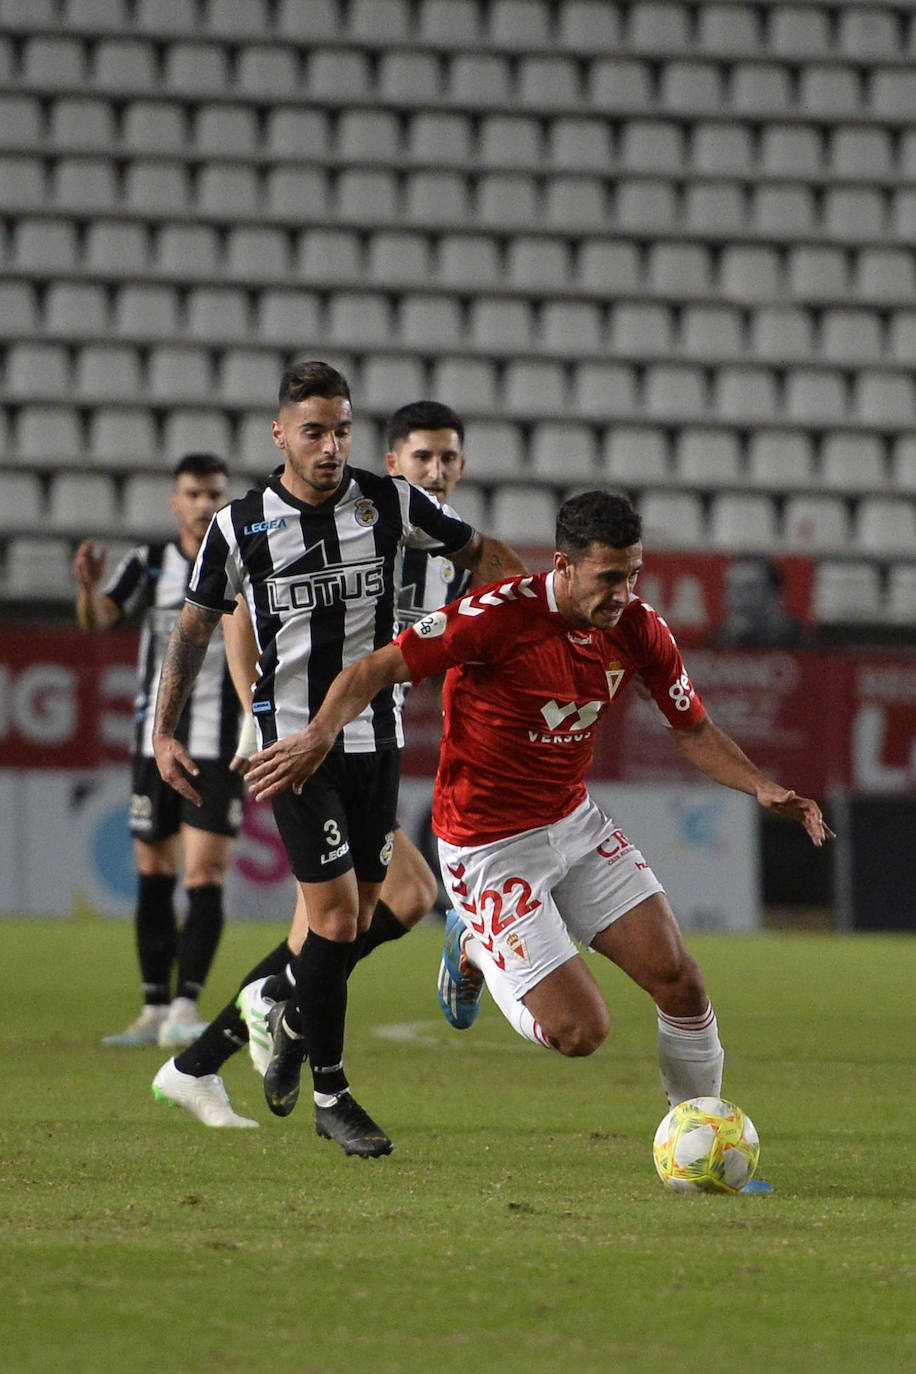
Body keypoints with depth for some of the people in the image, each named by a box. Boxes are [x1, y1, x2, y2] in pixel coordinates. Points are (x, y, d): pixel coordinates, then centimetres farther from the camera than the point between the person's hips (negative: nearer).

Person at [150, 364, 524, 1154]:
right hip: (294, 740, -3)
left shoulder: (391, 503, -1)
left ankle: (296, 1021, 37)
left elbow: (482, 553, 12)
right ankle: (330, 1096, 1)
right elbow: (197, 625, 7)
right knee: (336, 914, -11)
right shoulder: (239, 526, -5)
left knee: (360, 920, 6)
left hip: (376, 737, 3)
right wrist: (164, 732, 2)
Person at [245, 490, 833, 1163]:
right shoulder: (501, 615, -24)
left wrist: (763, 787, -8)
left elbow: (693, 729, 9)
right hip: (491, 848, -6)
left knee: (678, 976, -5)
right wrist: (321, 733, -42)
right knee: (582, 1030, -10)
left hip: (576, 822, 6)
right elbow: (376, 670, -23)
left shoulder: (639, 630, -5)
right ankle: (476, 948, 19)